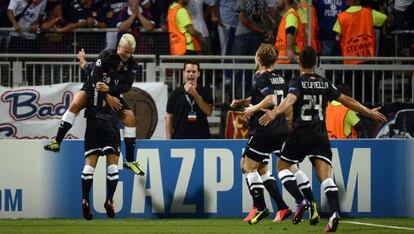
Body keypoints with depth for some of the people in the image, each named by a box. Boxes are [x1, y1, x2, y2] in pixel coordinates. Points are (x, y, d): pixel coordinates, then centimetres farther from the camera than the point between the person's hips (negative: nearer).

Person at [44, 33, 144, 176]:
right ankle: (57, 142, -27)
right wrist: (107, 97, -32)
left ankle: (130, 160, -3)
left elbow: (126, 87, -23)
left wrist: (108, 89, -39)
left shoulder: (132, 65, -14)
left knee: (130, 117, -13)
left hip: (113, 94, 3)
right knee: (76, 104, -30)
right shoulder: (106, 55, -20)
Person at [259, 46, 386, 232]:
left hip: (300, 133, -3)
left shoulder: (297, 82, -4)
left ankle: (300, 201, -5)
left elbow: (290, 100, -25)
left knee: (282, 166, 15)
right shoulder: (324, 83, 9)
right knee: (325, 175, -4)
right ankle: (335, 212, -25)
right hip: (320, 135, 3)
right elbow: (346, 100, 12)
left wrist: (274, 113, -42)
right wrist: (369, 112, 24)